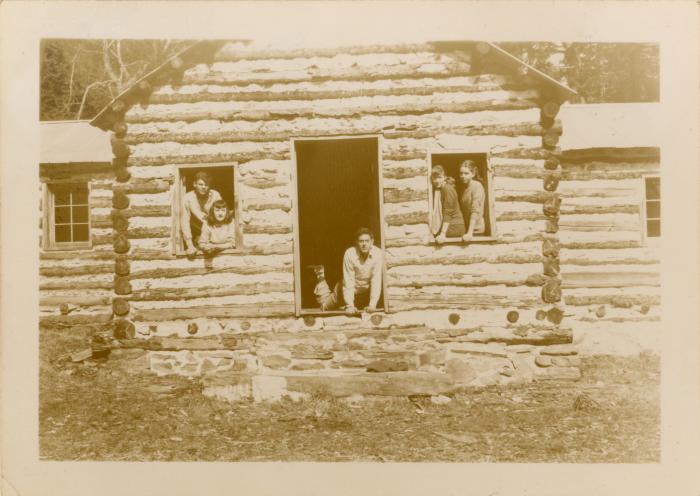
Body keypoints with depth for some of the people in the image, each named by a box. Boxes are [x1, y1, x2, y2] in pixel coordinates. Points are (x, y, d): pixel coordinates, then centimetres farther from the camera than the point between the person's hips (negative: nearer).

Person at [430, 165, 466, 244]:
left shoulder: (448, 189, -14)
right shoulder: (436, 189, 9)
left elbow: (448, 213, -19)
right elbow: (436, 212, 6)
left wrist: (443, 234, -23)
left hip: (454, 226, -8)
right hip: (442, 225, 8)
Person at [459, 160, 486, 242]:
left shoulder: (477, 186, -11)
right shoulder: (465, 187, 13)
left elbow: (476, 211, -19)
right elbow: (464, 211, 12)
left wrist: (470, 233, -24)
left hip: (475, 229, -7)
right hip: (466, 228, 7)